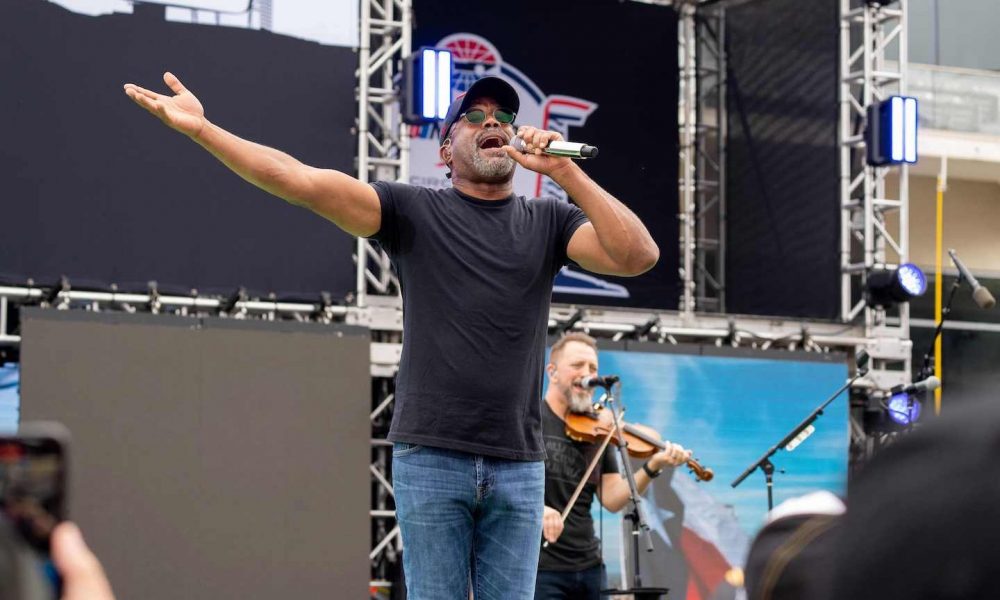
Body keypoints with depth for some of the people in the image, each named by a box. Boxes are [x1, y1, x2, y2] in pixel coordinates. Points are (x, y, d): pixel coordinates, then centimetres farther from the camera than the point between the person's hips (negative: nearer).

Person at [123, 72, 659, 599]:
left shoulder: (549, 222, 9)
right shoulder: (414, 212, 4)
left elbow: (638, 256, -7)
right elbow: (303, 181, -7)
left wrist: (564, 171, -13)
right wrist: (201, 129, -17)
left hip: (518, 466, 2)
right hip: (429, 459, -1)